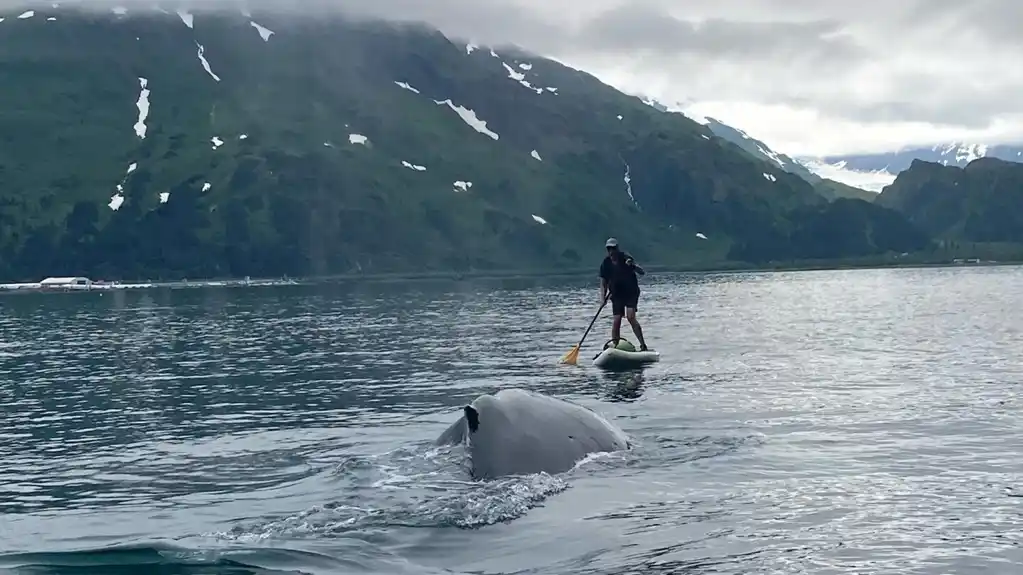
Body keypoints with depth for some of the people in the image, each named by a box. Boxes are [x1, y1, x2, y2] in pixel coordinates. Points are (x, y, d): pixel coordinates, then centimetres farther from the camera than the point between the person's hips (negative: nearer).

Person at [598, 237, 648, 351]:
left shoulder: (625, 258, -9)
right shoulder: (606, 263, -1)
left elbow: (642, 273, -13)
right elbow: (603, 282, 3)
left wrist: (633, 265, -32)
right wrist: (602, 297, -11)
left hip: (631, 292, -3)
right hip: (617, 295, 3)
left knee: (631, 317, -17)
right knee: (617, 320, -6)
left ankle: (643, 345, -13)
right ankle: (614, 345, 1)